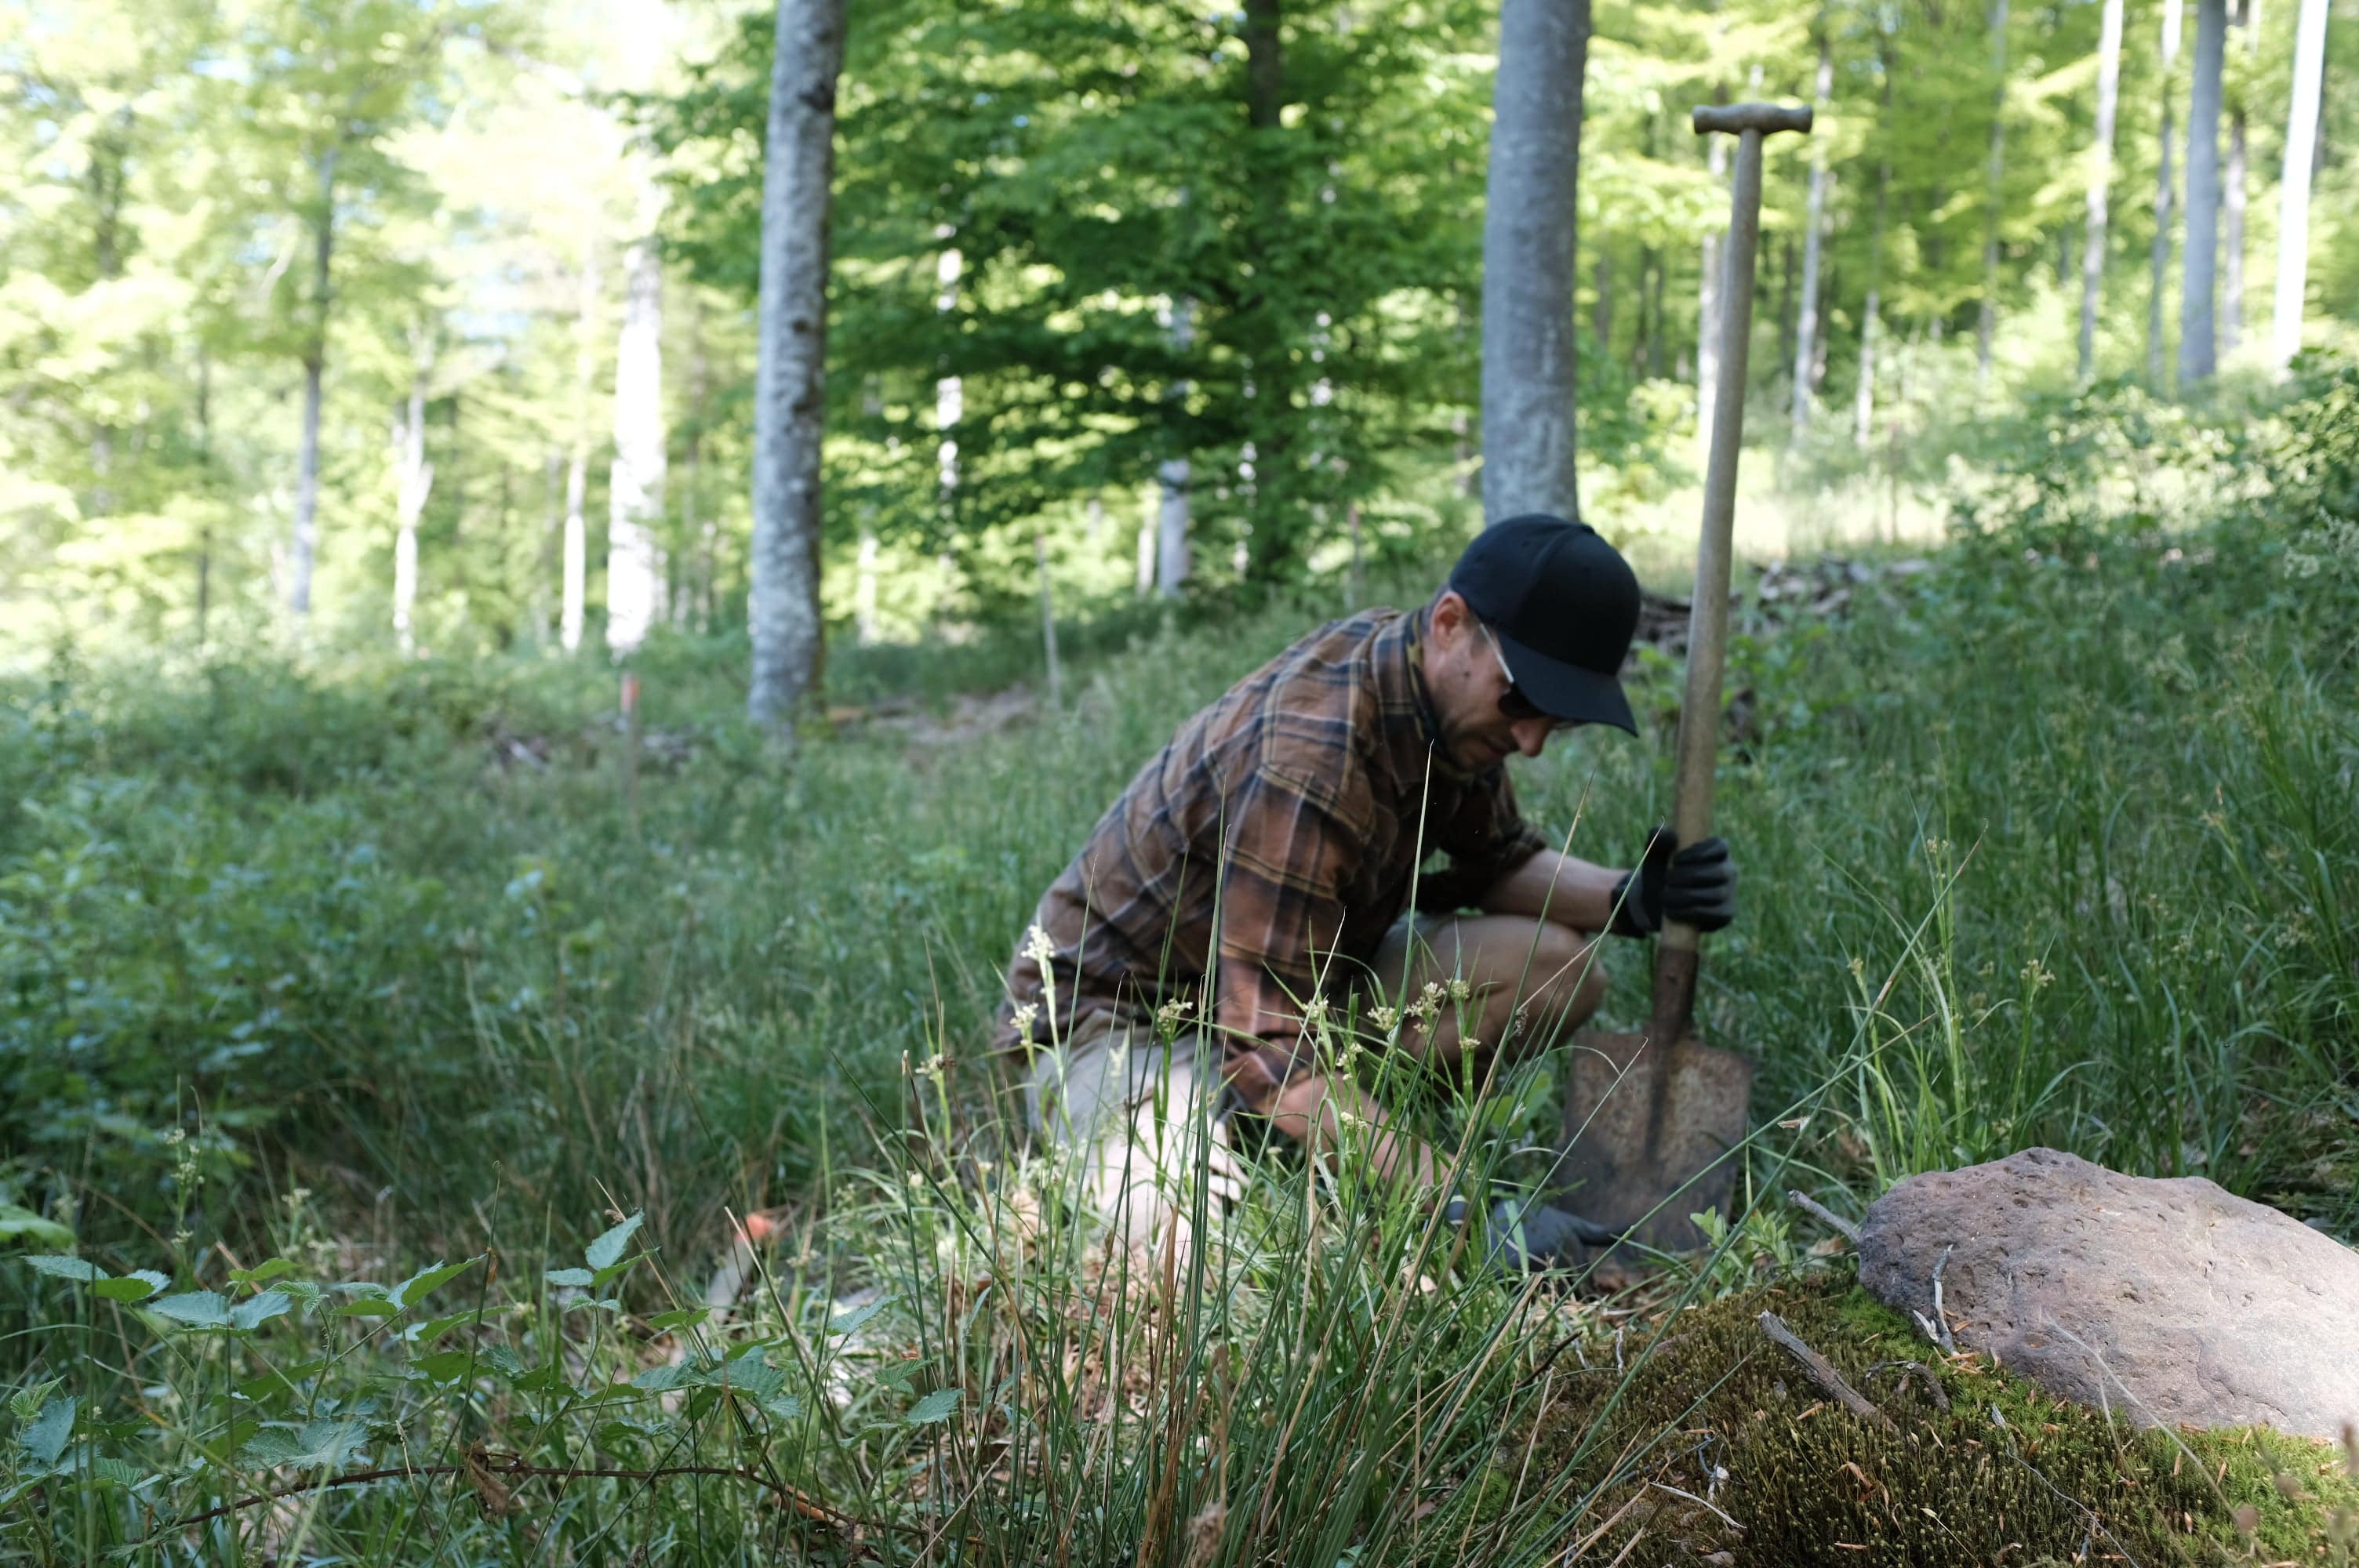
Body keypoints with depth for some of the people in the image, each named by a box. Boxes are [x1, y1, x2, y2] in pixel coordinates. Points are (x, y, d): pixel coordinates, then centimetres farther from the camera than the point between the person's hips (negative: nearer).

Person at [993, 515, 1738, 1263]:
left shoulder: (1454, 697, -8)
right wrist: (1470, 1215, -41)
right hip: (1122, 1016, -8)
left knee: (1558, 965, -8)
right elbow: (1273, 1058, -37)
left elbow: (1496, 860, 10)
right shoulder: (1306, 762, -35)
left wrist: (1623, 899, -12)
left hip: (1300, 983, 8)